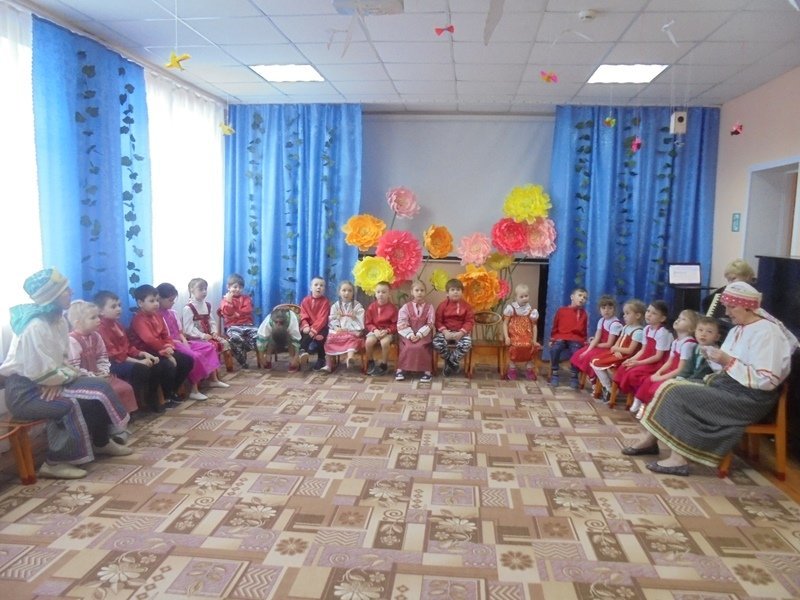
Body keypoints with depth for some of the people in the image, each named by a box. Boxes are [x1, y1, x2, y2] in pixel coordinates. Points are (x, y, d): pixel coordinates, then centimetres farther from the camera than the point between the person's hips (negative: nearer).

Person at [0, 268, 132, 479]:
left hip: (45, 382, 9)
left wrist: (64, 375, -10)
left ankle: (101, 442, 18)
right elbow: (38, 372, -27)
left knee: (98, 387, -2)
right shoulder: (36, 326, -26)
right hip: (25, 391, -9)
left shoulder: (58, 319, 3)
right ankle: (55, 462, -9)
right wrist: (69, 375, -12)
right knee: (74, 405, -25)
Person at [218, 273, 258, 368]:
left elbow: (247, 311, 0)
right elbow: (228, 313, -4)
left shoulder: (246, 298, 17)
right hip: (233, 326, -2)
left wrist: (237, 313, -8)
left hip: (247, 324, 2)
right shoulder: (225, 299, 13)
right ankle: (243, 361, -20)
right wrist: (228, 301, -11)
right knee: (235, 337, -38)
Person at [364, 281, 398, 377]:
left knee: (385, 342, -34)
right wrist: (375, 330, -15)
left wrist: (386, 331, -20)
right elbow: (368, 323, 3)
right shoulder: (371, 307, 0)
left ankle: (383, 365, -11)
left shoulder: (392, 308, -5)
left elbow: (395, 324, -4)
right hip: (374, 331, 2)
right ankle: (370, 363, -2)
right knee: (368, 342, -29)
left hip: (388, 332, -2)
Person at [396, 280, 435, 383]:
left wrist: (419, 335, -16)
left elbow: (430, 324, -4)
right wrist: (410, 335, -17)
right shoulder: (406, 307, 4)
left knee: (421, 347, -28)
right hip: (408, 334, 1)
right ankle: (400, 369, -13)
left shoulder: (429, 307, 4)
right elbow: (402, 324, -4)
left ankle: (426, 371, -18)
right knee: (408, 347, -26)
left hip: (424, 334, 0)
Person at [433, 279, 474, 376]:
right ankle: (454, 363, -5)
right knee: (436, 343, -30)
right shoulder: (443, 305, 1)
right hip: (445, 331, 0)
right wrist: (445, 332, -19)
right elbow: (438, 321, -2)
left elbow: (469, 322, -2)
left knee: (467, 344, -32)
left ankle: (450, 363, -9)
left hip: (460, 332, 0)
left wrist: (461, 333, -18)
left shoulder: (466, 305, 2)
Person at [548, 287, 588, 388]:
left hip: (576, 339, 1)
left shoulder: (584, 314, 13)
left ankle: (574, 377, -9)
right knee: (554, 349, -32)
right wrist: (552, 339, 6)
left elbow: (583, 331, 16)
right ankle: (554, 375, -14)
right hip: (561, 336, 0)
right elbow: (555, 327, 12)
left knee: (576, 352, -31)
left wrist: (584, 341, 4)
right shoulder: (561, 310, 7)